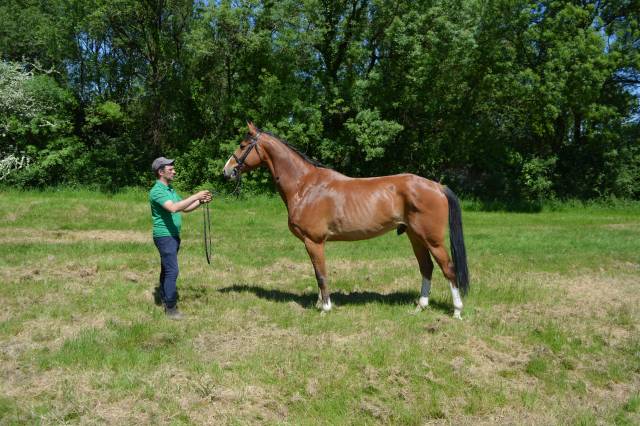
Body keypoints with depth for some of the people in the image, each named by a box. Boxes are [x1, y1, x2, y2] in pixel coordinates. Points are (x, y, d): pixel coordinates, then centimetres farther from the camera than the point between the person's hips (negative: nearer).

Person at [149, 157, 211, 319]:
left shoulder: (170, 189, 14)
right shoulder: (157, 191, -17)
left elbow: (185, 208, 17)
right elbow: (173, 208, -32)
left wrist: (200, 202, 1)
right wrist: (195, 196, -30)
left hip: (173, 236, 9)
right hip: (165, 237, -9)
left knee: (167, 269, 18)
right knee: (172, 271, -10)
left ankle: (162, 297, 31)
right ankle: (170, 308, -4)